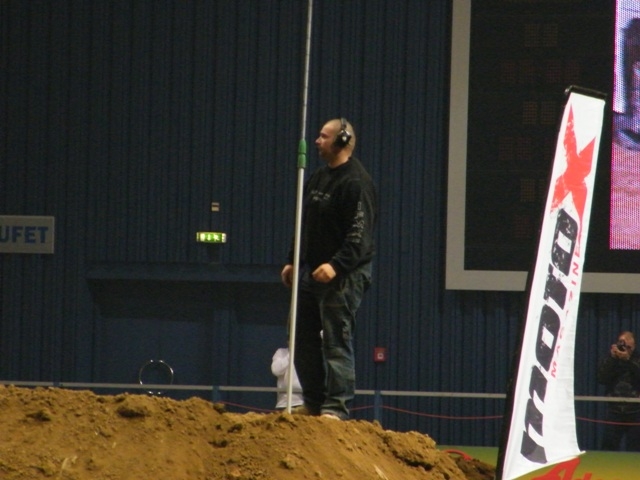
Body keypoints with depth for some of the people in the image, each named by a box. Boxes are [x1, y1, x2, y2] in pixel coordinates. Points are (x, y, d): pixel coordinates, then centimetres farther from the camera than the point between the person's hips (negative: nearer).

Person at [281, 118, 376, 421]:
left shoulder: (356, 182, -12)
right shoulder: (317, 179, 17)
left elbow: (360, 234, -19)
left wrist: (336, 265, -27)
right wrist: (293, 262, 18)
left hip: (342, 275, -9)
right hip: (311, 272, 9)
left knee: (336, 341, -9)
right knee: (304, 339, 10)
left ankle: (336, 407, -8)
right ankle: (313, 402, 17)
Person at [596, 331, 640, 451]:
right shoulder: (609, 360, 6)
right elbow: (602, 379, -9)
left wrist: (628, 360, -22)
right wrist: (612, 358, -14)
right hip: (615, 411, 1)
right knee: (609, 448, -3)